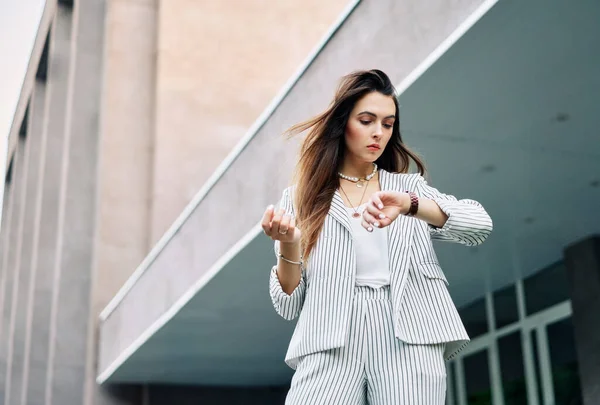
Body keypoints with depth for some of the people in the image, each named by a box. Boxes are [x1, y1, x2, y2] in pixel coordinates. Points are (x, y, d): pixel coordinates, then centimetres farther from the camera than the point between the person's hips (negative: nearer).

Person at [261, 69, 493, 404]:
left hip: (408, 342, 1)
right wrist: (289, 246, -12)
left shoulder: (409, 186, 15)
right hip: (331, 346, -1)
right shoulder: (303, 198, 11)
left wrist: (409, 204, -17)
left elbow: (480, 225, -2)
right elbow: (288, 305, 7)